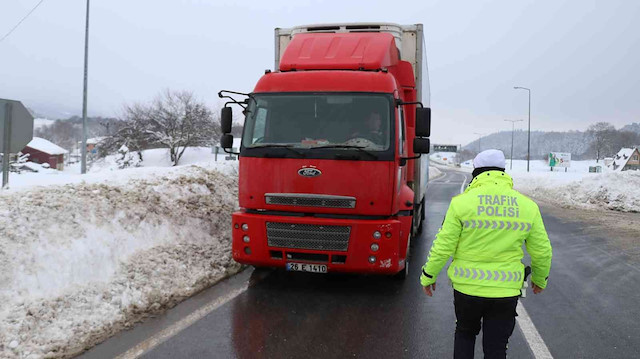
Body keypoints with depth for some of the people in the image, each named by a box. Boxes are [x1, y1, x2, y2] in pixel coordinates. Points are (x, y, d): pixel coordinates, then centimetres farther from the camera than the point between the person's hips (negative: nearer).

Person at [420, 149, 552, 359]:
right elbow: (542, 251, 6)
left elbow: (443, 246, -9)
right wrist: (540, 279, 25)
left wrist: (428, 276, 5)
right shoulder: (528, 206, -1)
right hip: (506, 291, 2)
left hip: (467, 287, -1)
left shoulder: (462, 202, -10)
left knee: (465, 334, 24)